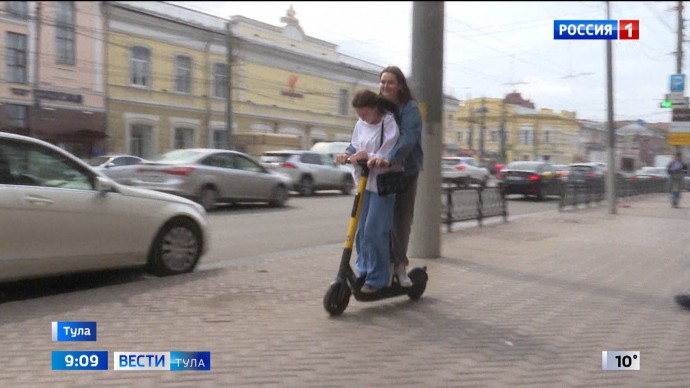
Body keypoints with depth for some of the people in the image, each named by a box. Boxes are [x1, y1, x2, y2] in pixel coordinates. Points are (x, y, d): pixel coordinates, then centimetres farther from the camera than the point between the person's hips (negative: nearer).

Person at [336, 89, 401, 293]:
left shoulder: (389, 123, -10)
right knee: (361, 230, 10)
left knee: (374, 231, -8)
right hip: (365, 182, 7)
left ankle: (377, 278, 3)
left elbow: (391, 156, -16)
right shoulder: (361, 124, 10)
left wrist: (370, 158, -31)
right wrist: (348, 155, -9)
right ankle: (362, 271, 23)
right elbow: (356, 147, 12)